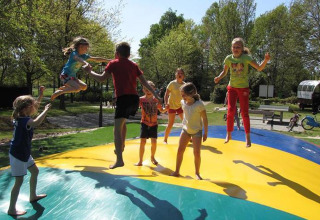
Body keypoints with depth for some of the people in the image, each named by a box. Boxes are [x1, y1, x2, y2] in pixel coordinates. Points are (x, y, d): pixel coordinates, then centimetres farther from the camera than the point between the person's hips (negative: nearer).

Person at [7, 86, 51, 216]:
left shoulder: (23, 117, 2)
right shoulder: (23, 120, -26)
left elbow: (35, 106, 18)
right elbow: (36, 123, -47)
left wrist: (41, 94, 12)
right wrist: (46, 110, -35)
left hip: (24, 153, 10)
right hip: (17, 155, -10)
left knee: (35, 171, 21)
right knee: (19, 181, -3)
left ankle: (33, 196, 39)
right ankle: (11, 209, 11)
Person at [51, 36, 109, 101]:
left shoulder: (84, 56, 7)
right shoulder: (74, 53, -15)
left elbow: (96, 59, 10)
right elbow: (78, 59, -38)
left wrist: (108, 60, 8)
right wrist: (86, 63, -58)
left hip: (72, 76, 9)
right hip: (65, 75, -9)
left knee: (84, 87, 8)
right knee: (77, 88, -24)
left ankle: (63, 88, 14)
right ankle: (58, 92, -12)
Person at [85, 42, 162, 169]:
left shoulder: (113, 63, 5)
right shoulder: (134, 65, 18)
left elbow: (101, 79, 2)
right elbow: (144, 83, 15)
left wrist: (89, 72, 19)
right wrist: (155, 95, 19)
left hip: (123, 98, -6)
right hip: (135, 98, 6)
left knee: (117, 129, -8)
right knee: (122, 121, 30)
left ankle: (119, 160, -17)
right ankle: (121, 147, 33)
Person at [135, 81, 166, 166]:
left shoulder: (156, 100, 0)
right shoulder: (141, 99, -7)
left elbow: (161, 110, 10)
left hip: (154, 124, 2)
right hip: (144, 123, -2)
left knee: (154, 142, 0)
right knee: (142, 142, -5)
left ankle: (152, 157, 26)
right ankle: (140, 160, 9)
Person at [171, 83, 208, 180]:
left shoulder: (199, 104, -23)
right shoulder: (183, 102, -8)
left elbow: (205, 118, -15)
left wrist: (205, 133, -10)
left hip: (196, 131, -4)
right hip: (185, 129, 5)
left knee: (197, 153, -5)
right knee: (180, 150, 2)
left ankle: (197, 173, 14)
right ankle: (177, 171, 15)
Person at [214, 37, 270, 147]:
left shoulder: (246, 58, -11)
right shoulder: (228, 58, -3)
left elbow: (259, 68, -16)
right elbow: (225, 71, 9)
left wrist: (265, 60, -34)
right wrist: (219, 77, -10)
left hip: (243, 88, -2)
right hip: (232, 87, 2)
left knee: (245, 113, 1)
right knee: (230, 110, -5)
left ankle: (248, 137, 14)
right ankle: (228, 134, 11)